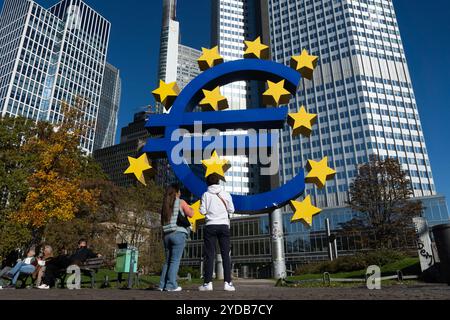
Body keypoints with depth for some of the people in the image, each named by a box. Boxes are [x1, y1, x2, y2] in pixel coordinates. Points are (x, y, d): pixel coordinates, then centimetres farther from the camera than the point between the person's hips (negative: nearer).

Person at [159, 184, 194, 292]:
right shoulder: (181, 202, -1)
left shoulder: (165, 205, 15)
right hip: (179, 233, -6)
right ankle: (171, 285, -7)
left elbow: (162, 221, 15)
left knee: (167, 261, 12)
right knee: (175, 260, -4)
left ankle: (162, 285, 10)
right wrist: (191, 209, 19)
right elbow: (190, 214, -1)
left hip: (167, 235, 6)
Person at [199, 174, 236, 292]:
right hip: (224, 225, 1)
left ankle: (208, 283, -1)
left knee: (209, 255, 1)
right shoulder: (226, 194, 5)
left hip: (211, 226, -1)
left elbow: (202, 211, -1)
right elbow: (231, 210, 4)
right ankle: (228, 283, 0)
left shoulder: (206, 194, 2)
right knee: (225, 255, 3)